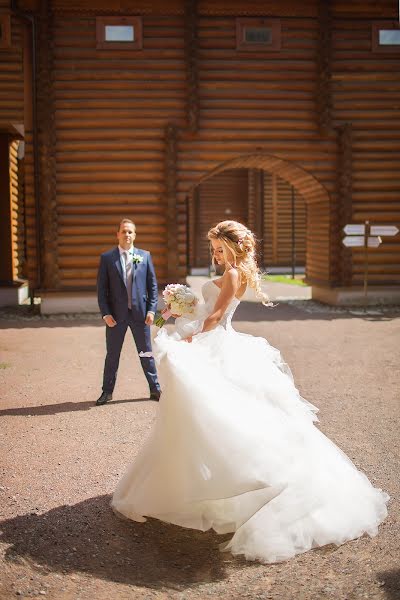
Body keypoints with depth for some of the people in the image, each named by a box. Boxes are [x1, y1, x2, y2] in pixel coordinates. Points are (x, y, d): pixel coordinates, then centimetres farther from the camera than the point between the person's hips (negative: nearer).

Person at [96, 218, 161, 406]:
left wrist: (151, 310, -3)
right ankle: (107, 392, 21)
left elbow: (152, 285, 5)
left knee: (146, 353, 9)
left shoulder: (145, 256, 5)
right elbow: (101, 288, 0)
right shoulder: (107, 258, 1)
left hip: (140, 313, 1)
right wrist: (105, 313, -8)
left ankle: (155, 389, 21)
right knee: (112, 355, 9)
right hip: (116, 314, -1)